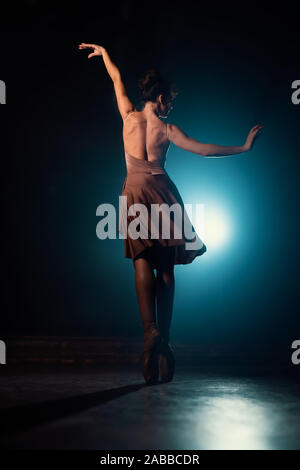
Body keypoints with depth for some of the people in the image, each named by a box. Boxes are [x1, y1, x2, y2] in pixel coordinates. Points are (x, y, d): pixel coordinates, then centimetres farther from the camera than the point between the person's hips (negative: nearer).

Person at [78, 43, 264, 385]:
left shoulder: (129, 116, 5)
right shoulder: (167, 130, -2)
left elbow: (117, 81, 21)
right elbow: (205, 150, -4)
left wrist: (103, 53, 38)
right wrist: (244, 147, 6)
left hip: (135, 193, 1)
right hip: (161, 191, -1)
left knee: (142, 262, -5)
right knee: (165, 268, 5)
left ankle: (151, 329, -27)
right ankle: (164, 339, 6)